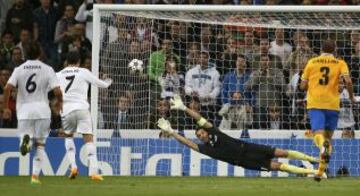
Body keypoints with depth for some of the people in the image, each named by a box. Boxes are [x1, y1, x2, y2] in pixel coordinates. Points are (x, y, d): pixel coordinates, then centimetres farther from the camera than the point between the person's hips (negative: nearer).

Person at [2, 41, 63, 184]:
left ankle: (26, 139, -29)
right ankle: (35, 175, -1)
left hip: (24, 110, 0)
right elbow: (57, 91, -8)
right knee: (40, 144, 10)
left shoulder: (19, 70, 4)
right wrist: (59, 102, 13)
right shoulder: (47, 69, 0)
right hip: (42, 109, 0)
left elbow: (7, 88, -8)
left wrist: (6, 107, 2)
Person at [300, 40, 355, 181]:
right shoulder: (340, 63, 5)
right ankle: (320, 172, 10)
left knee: (318, 133, -12)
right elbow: (348, 81, -11)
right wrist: (351, 96, 6)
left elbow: (303, 86, 10)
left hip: (315, 104, 0)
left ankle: (323, 144, -50)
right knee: (328, 136, 13)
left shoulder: (312, 62, 10)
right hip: (332, 104, 0)